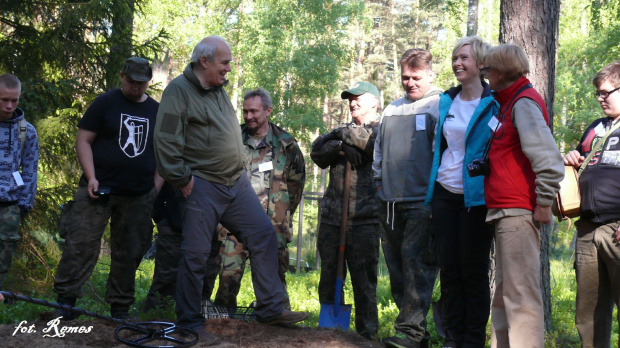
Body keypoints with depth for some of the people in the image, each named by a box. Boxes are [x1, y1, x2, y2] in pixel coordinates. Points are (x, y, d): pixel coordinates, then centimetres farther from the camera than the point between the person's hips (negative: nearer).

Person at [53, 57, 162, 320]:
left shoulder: (157, 111, 11)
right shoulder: (105, 103, 1)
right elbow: (83, 141, -1)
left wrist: (156, 189, 4)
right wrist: (91, 178, -12)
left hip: (138, 197, 3)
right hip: (100, 190, -3)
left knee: (129, 254, 7)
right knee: (81, 245, -9)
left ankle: (120, 308, 16)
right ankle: (65, 301, -2)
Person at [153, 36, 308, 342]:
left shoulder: (218, 88, 14)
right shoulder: (179, 90, -12)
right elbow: (166, 141, -17)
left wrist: (238, 169, 18)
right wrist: (181, 179, -15)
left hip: (237, 182, 8)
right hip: (201, 187, -8)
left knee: (264, 236, 5)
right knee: (196, 255, -3)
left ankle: (271, 308, 12)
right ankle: (189, 323, 9)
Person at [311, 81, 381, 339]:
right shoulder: (341, 131, 22)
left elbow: (379, 146, -16)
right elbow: (317, 152, 8)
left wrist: (348, 136, -4)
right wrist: (339, 146, -10)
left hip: (364, 219, -5)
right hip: (332, 216, 5)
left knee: (363, 279, -4)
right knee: (329, 277, 9)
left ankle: (366, 334, 3)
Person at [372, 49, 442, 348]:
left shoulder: (440, 106, -1)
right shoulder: (392, 109, 20)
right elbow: (380, 147, 27)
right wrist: (378, 179, 18)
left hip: (423, 202, -7)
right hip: (390, 201, 7)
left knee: (416, 259, -14)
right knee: (396, 264, 8)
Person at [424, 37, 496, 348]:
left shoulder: (494, 104, -5)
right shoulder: (446, 102, 11)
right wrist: (431, 193, 13)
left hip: (476, 198, -5)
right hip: (444, 194, 5)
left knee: (474, 272, 1)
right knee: (449, 269, 8)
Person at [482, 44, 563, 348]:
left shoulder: (524, 102, -11)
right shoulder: (508, 102, 19)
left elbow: (549, 159, -21)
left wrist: (544, 204, -17)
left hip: (519, 212, -10)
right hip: (504, 212, 10)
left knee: (520, 293, -10)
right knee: (503, 291, 15)